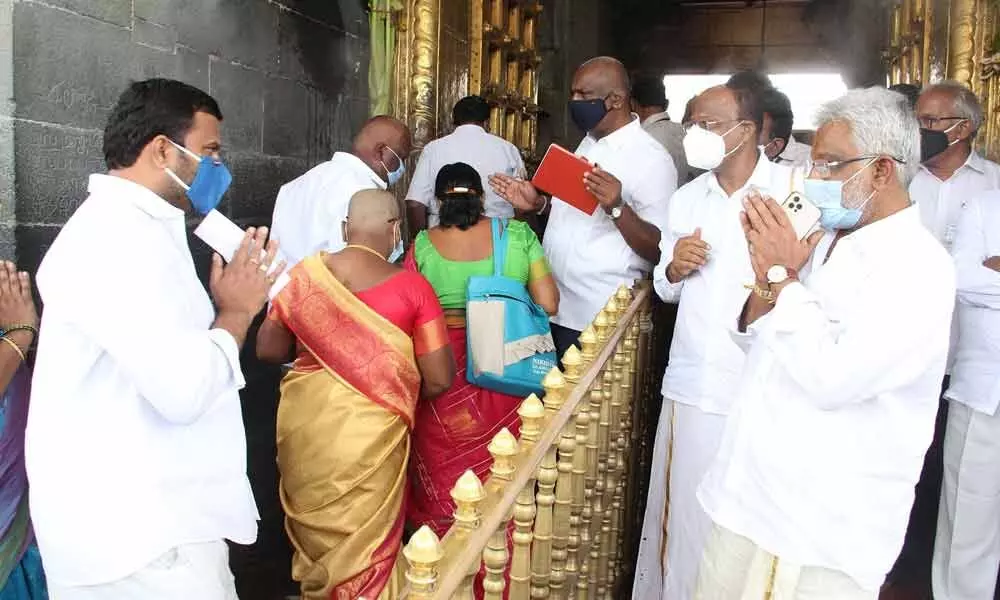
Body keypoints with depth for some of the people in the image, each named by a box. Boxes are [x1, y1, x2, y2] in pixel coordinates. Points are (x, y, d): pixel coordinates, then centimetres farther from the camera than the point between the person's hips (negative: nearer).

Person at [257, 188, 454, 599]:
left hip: (306, 428, 4)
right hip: (371, 434, -4)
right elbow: (439, 380, -8)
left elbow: (268, 349, 7)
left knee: (316, 534, 24)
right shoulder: (412, 287, -10)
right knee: (365, 546, 14)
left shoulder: (304, 274, -2)